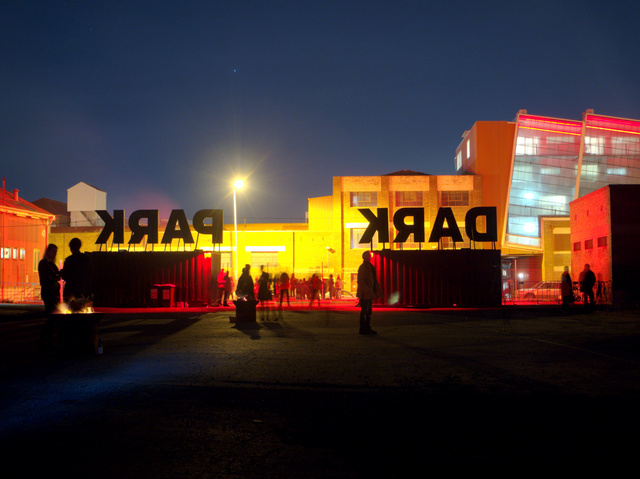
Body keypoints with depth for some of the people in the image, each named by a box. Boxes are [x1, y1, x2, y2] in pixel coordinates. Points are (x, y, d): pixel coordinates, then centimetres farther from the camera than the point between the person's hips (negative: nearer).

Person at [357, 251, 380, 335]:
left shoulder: (370, 267, 16)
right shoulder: (362, 267, -11)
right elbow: (360, 281, -16)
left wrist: (376, 289, 10)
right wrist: (368, 290, -20)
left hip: (369, 293, 9)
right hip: (364, 293, -9)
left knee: (369, 311, 11)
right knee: (364, 311, -4)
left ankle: (367, 328, 17)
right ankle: (363, 329, 1)